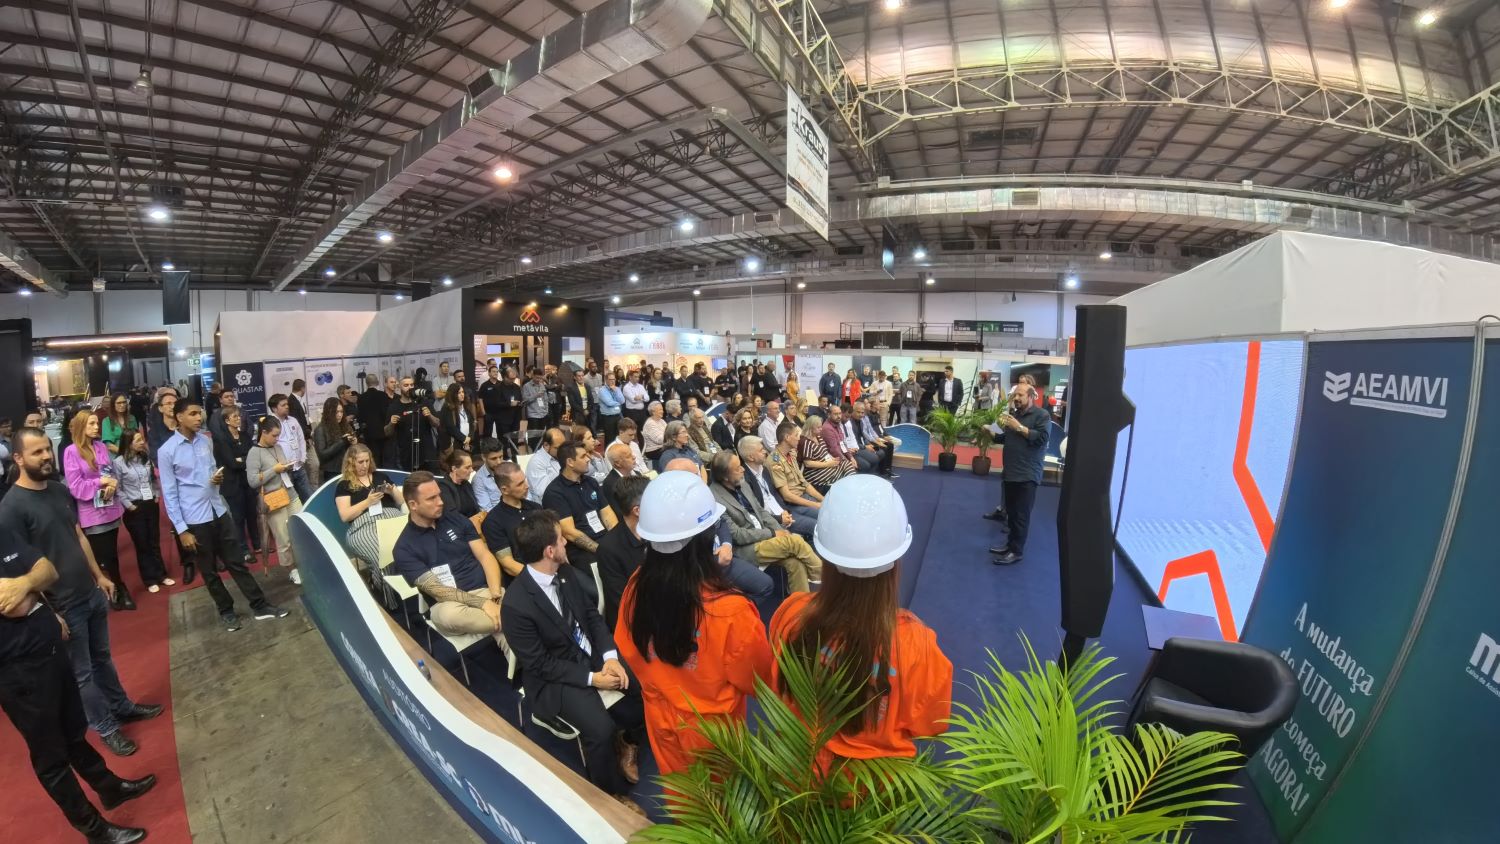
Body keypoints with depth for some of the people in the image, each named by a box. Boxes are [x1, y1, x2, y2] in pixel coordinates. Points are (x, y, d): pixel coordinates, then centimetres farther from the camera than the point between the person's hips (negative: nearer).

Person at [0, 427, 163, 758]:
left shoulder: (61, 490, 2)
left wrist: (99, 575, 15)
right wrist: (48, 613, -17)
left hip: (92, 593, 6)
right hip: (63, 606, -6)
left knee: (102, 657, 22)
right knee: (81, 673, 11)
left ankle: (122, 706, 37)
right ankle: (106, 727, 25)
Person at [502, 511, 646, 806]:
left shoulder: (565, 573, -6)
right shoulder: (516, 605, -25)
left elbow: (592, 614, 3)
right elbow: (538, 664, -18)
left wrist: (610, 657, -11)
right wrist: (591, 679, -19)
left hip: (593, 655, 6)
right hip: (554, 677, -6)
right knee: (601, 729, -24)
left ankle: (626, 741, 23)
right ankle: (612, 795, 6)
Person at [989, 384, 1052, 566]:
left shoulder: (1041, 415, -6)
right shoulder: (1014, 414, 17)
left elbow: (1041, 438, -18)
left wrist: (1019, 427, -18)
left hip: (1027, 475, -7)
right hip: (1010, 473, 7)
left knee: (1021, 515, -2)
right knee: (1011, 512, 13)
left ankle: (1016, 551, 5)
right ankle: (1011, 544, 24)